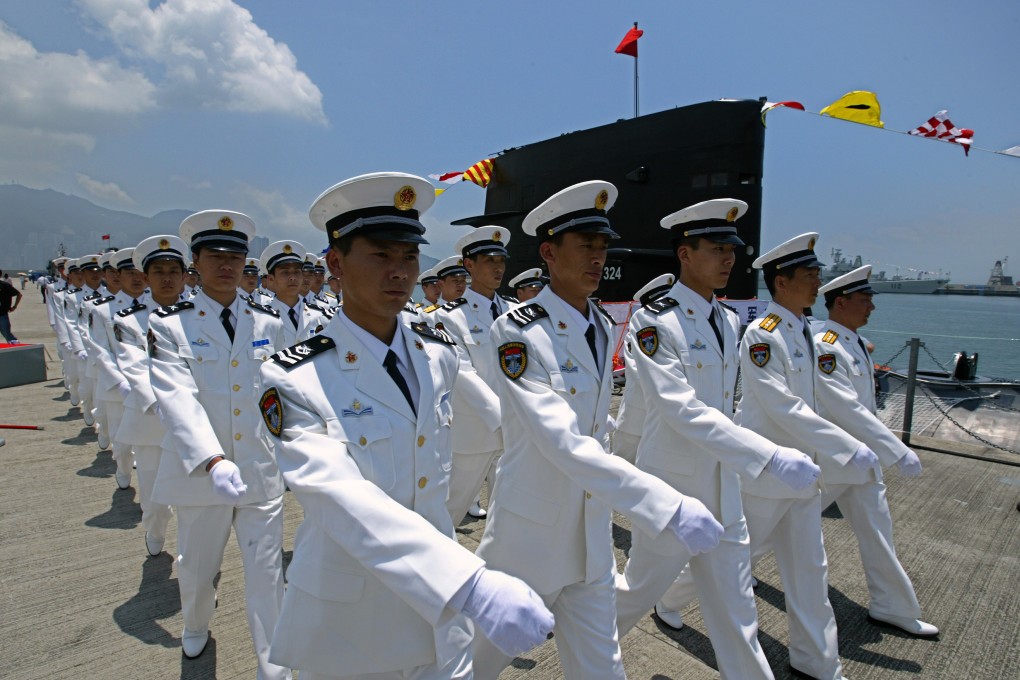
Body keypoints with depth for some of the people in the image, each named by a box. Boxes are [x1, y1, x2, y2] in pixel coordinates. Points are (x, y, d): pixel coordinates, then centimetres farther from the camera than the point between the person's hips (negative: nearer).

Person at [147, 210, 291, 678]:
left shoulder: (269, 322, 2)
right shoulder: (168, 324, -7)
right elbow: (177, 398, -21)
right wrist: (213, 461, -34)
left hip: (261, 468, 1)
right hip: (198, 472, 0)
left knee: (267, 573, 6)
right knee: (197, 565, 21)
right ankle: (196, 628, 53)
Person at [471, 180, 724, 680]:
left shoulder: (603, 325, 1)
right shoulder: (517, 330, -21)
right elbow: (563, 441, -31)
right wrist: (670, 509, -36)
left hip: (592, 536, 6)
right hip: (530, 531, -5)